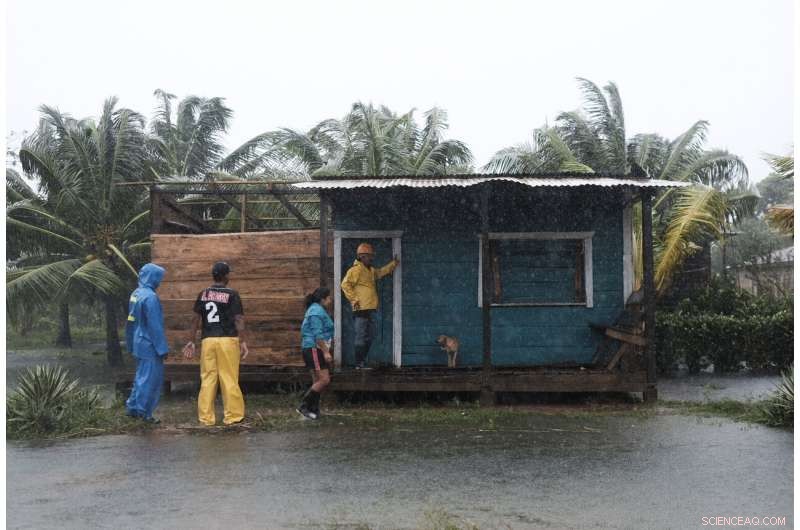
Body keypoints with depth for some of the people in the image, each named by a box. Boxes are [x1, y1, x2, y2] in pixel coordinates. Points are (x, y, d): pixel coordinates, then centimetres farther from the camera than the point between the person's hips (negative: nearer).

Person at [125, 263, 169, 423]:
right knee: (150, 378, 0)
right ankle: (143, 412, 6)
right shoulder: (150, 297, -20)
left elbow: (132, 321, 15)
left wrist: (131, 344, 22)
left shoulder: (135, 294, 8)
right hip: (149, 345, -9)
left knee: (141, 376, 18)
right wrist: (162, 348, -15)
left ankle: (133, 407, 23)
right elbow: (155, 325, -20)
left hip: (139, 343, 9)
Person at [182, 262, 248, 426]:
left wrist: (191, 341, 12)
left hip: (208, 340, 4)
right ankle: (233, 415, 4)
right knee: (229, 378, 0)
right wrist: (242, 342, -9)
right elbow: (238, 319, -10)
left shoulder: (203, 294, 8)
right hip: (227, 340, -3)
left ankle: (206, 417, 7)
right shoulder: (231, 294, -3)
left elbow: (196, 319, 8)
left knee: (207, 378, 6)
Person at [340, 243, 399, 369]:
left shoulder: (371, 270, 18)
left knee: (369, 337, 13)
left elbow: (381, 272, 39)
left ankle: (363, 362, 21)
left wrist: (393, 264, 35)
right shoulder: (356, 269, -10)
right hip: (361, 309, -10)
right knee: (361, 337, -7)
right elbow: (345, 284, -18)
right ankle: (359, 364, -3)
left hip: (370, 309, 10)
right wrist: (353, 299, -18)